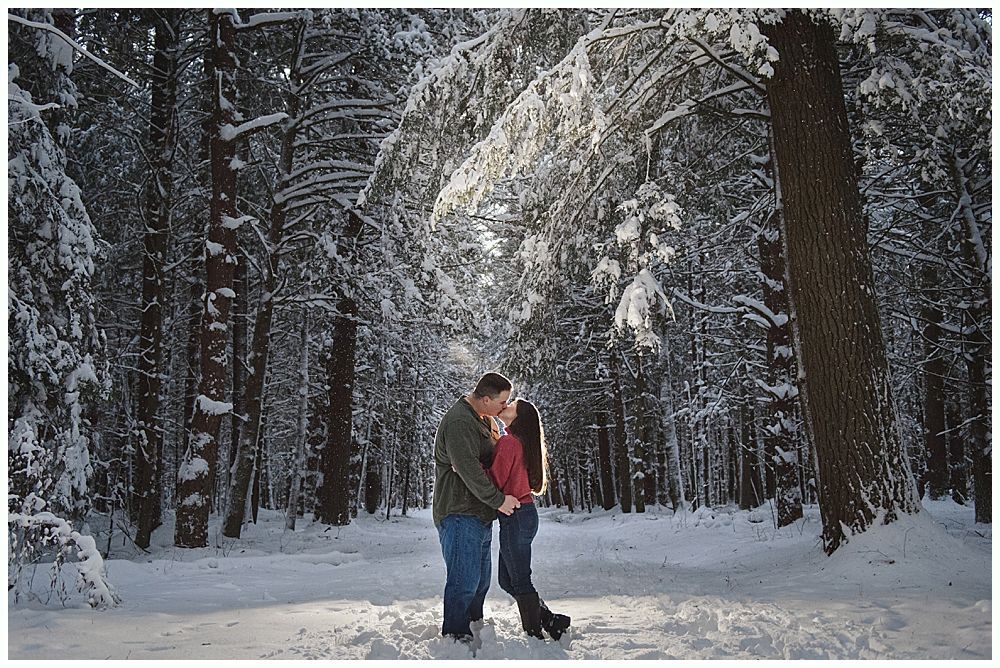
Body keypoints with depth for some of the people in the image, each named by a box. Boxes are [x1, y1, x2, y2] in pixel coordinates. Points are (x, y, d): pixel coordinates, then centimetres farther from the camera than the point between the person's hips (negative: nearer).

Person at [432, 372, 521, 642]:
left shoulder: (486, 420, 14)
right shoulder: (458, 421, -19)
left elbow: (495, 457, 26)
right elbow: (468, 469, -25)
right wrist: (498, 499, -20)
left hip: (481, 514, 10)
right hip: (459, 514, -10)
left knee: (481, 579, 17)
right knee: (464, 579, -7)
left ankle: (475, 627, 30)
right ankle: (455, 634, 4)